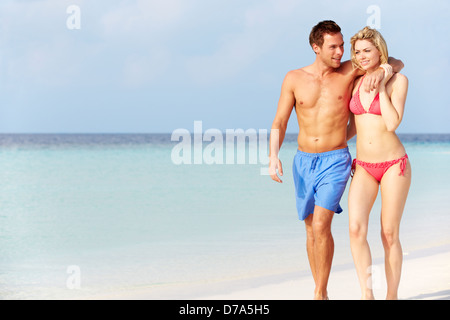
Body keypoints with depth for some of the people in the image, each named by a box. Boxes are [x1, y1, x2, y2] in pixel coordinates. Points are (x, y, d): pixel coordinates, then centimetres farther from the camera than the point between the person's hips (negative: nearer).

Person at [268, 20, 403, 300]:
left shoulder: (349, 71, -3)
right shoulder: (294, 79, 0)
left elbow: (397, 63, 6)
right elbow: (279, 123, 0)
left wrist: (381, 71, -17)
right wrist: (274, 156, -16)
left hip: (335, 162, -3)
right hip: (304, 162, 3)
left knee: (321, 226, -18)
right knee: (312, 230, 10)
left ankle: (320, 294, -9)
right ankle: (321, 293, 22)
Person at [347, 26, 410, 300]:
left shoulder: (398, 80, -5)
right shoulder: (356, 81, 8)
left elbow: (393, 123, -17)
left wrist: (381, 87, -14)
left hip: (394, 165, -3)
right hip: (364, 167, 3)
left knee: (389, 234, -1)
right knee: (356, 228, -18)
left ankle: (392, 296, 12)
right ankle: (367, 295, -17)